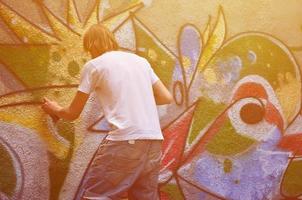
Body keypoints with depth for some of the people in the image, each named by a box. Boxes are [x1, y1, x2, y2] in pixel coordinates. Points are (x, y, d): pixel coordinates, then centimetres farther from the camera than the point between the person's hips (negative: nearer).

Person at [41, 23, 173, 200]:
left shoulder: (94, 65, 5)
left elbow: (73, 113, 12)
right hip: (154, 141, 6)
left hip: (125, 140, -6)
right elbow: (167, 98, 21)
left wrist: (55, 109, 34)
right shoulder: (141, 60, 20)